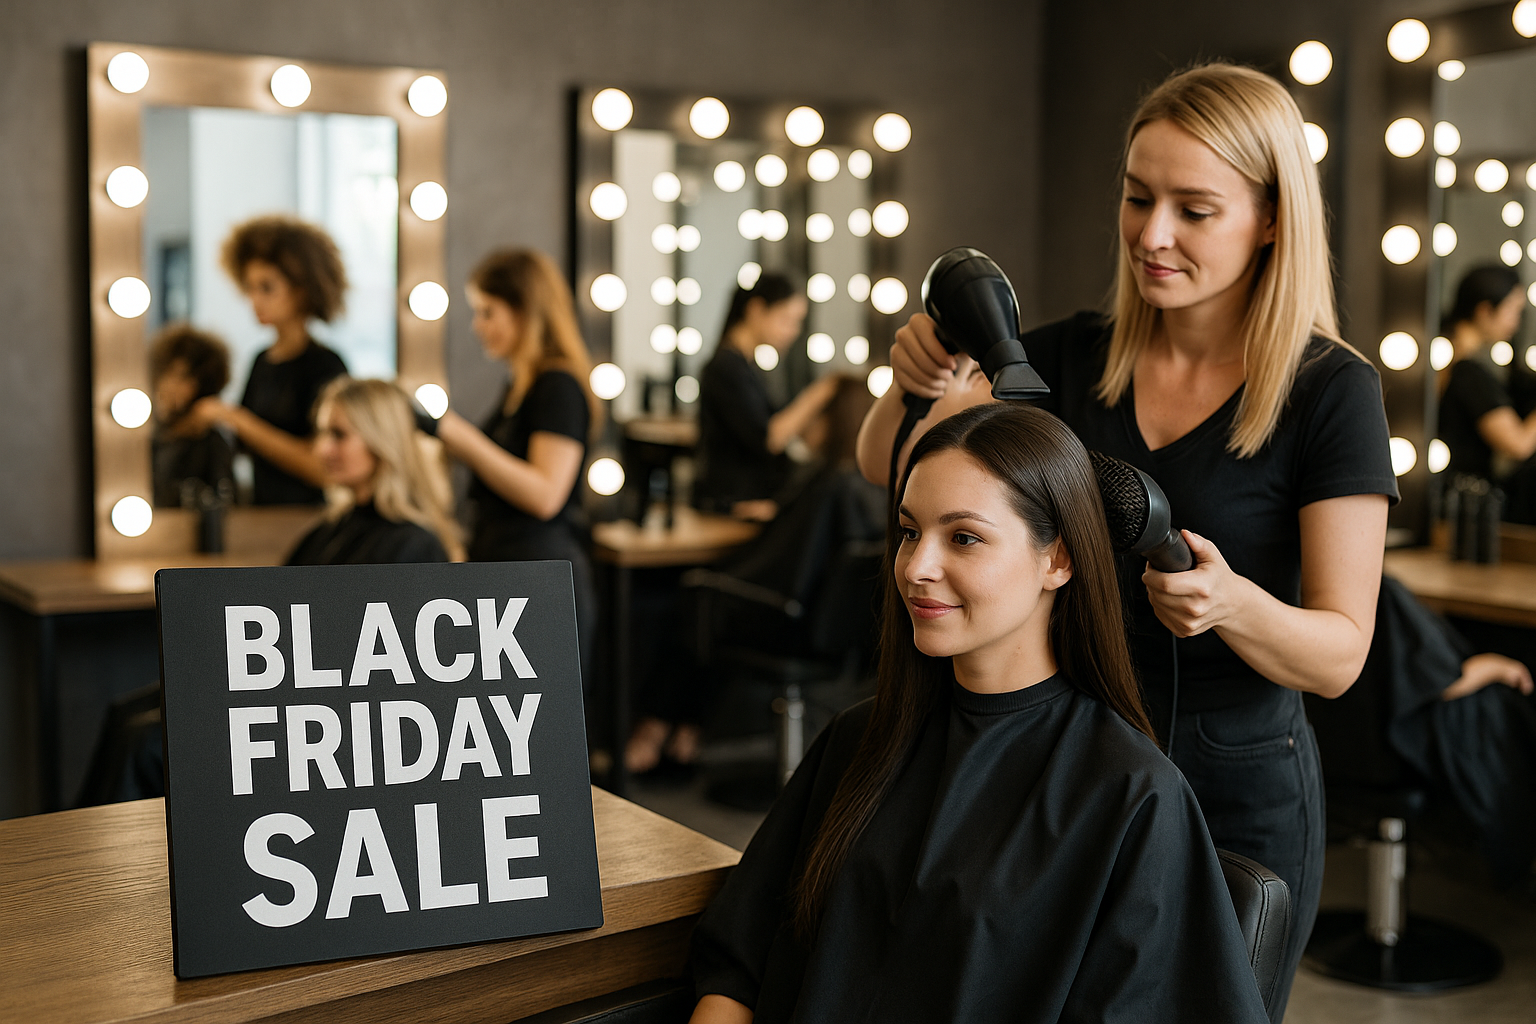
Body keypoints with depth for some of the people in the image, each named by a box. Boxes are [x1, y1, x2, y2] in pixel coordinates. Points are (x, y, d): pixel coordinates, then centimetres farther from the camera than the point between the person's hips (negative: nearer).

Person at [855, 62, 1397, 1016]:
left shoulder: (1331, 391, -12)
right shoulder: (1075, 356, -1)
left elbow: (1340, 656, -13)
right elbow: (887, 467, 1)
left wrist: (1231, 602, -34)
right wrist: (918, 384, -21)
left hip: (1236, 793, -3)